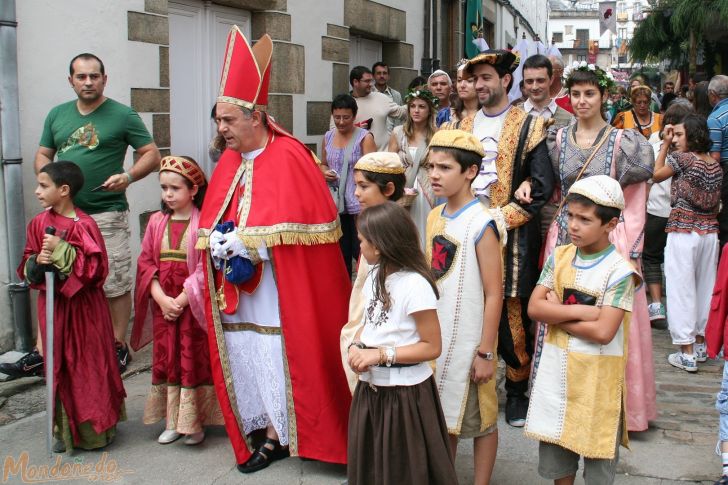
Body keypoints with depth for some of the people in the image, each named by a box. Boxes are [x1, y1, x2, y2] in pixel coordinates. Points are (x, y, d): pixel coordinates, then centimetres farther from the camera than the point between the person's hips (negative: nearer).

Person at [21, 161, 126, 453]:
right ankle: (66, 429, 22)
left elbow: (96, 269, -18)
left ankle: (97, 426, 20)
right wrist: (37, 262, -12)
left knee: (90, 365, 5)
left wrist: (62, 250, -23)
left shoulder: (84, 225, -12)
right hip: (53, 305, 5)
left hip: (84, 306, -4)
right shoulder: (38, 223, 4)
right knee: (59, 366, 10)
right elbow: (26, 268, 10)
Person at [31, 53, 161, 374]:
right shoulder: (57, 115, 14)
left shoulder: (122, 115, 0)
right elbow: (42, 155, 19)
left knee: (115, 284, -1)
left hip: (107, 214, -4)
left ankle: (118, 345, 11)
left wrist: (128, 176, -18)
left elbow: (152, 154, 0)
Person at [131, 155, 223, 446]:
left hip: (194, 305, -5)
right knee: (166, 359, 10)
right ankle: (173, 421, 22)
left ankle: (194, 422, 13)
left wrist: (183, 299, -17)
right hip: (163, 305, 5)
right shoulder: (156, 222, 7)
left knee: (194, 361, 2)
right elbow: (146, 262, 3)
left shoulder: (203, 222, -8)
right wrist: (162, 299, -9)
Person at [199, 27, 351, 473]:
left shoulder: (289, 158, -12)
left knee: (283, 357, -1)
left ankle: (289, 434, 15)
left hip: (279, 289, -7)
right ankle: (267, 433, 24)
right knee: (245, 356, 10)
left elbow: (300, 226, -18)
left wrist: (245, 241, -19)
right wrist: (219, 243, -8)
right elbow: (212, 223, 14)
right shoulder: (228, 163, 10)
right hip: (238, 287, 7)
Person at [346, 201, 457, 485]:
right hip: (370, 388, 8)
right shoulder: (374, 277, 6)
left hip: (405, 393, -8)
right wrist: (356, 347, -5)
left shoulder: (415, 285, -21)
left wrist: (381, 354, -21)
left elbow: (432, 346, -19)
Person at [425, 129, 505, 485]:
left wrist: (485, 352, -16)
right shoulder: (435, 217, 4)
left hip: (468, 340, -7)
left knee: (479, 418, 9)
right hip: (436, 336, 7)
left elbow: (494, 294, -17)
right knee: (442, 413, 19)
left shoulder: (481, 223, -17)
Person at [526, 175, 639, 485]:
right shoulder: (559, 256, 0)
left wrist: (557, 313, -15)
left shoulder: (619, 271, -15)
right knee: (554, 439, 17)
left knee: (595, 441, 10)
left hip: (596, 373, -5)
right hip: (556, 366, 5)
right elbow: (534, 307, -8)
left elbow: (603, 332, -23)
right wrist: (580, 311, -18)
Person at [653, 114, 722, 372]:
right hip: (710, 231, 6)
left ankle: (687, 354, -1)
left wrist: (665, 144, 7)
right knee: (705, 287, 15)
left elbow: (657, 175, 4)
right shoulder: (716, 165, 8)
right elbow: (715, 202, 15)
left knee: (682, 289, -1)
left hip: (683, 231, -6)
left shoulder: (681, 158, -11)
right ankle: (701, 344, 26)